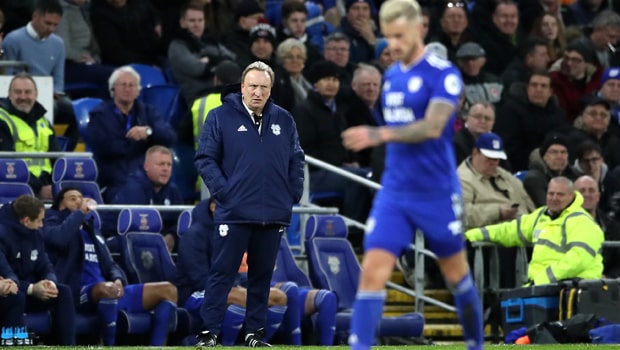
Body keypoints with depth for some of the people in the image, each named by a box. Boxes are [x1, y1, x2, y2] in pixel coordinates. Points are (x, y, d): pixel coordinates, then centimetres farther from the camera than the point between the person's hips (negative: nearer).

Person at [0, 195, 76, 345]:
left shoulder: (34, 234, 6)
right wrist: (31, 289, -37)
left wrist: (50, 282, -17)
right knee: (16, 296, -40)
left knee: (64, 292, -12)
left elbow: (45, 267, 7)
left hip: (28, 292, 7)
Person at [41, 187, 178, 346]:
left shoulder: (92, 231, 31)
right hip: (79, 293, -8)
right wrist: (79, 212, -2)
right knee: (107, 288, -43)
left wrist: (118, 280, -1)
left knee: (168, 290, -5)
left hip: (112, 292, 8)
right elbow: (59, 238, -16)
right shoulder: (55, 225, 10)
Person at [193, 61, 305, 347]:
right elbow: (205, 159, -4)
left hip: (273, 215, 4)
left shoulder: (283, 120, 8)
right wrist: (223, 192, -13)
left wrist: (294, 194, 3)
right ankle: (208, 333, 1)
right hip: (234, 213, -4)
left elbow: (296, 160, 14)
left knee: (262, 275, 11)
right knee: (222, 274, -2)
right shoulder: (221, 117, -3)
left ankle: (255, 332, 20)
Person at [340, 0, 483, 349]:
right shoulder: (391, 76, 10)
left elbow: (432, 127, -26)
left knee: (456, 273, 12)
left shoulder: (443, 74, -12)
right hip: (394, 193, 5)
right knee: (372, 272, -11)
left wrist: (380, 134, -37)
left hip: (437, 194, -5)